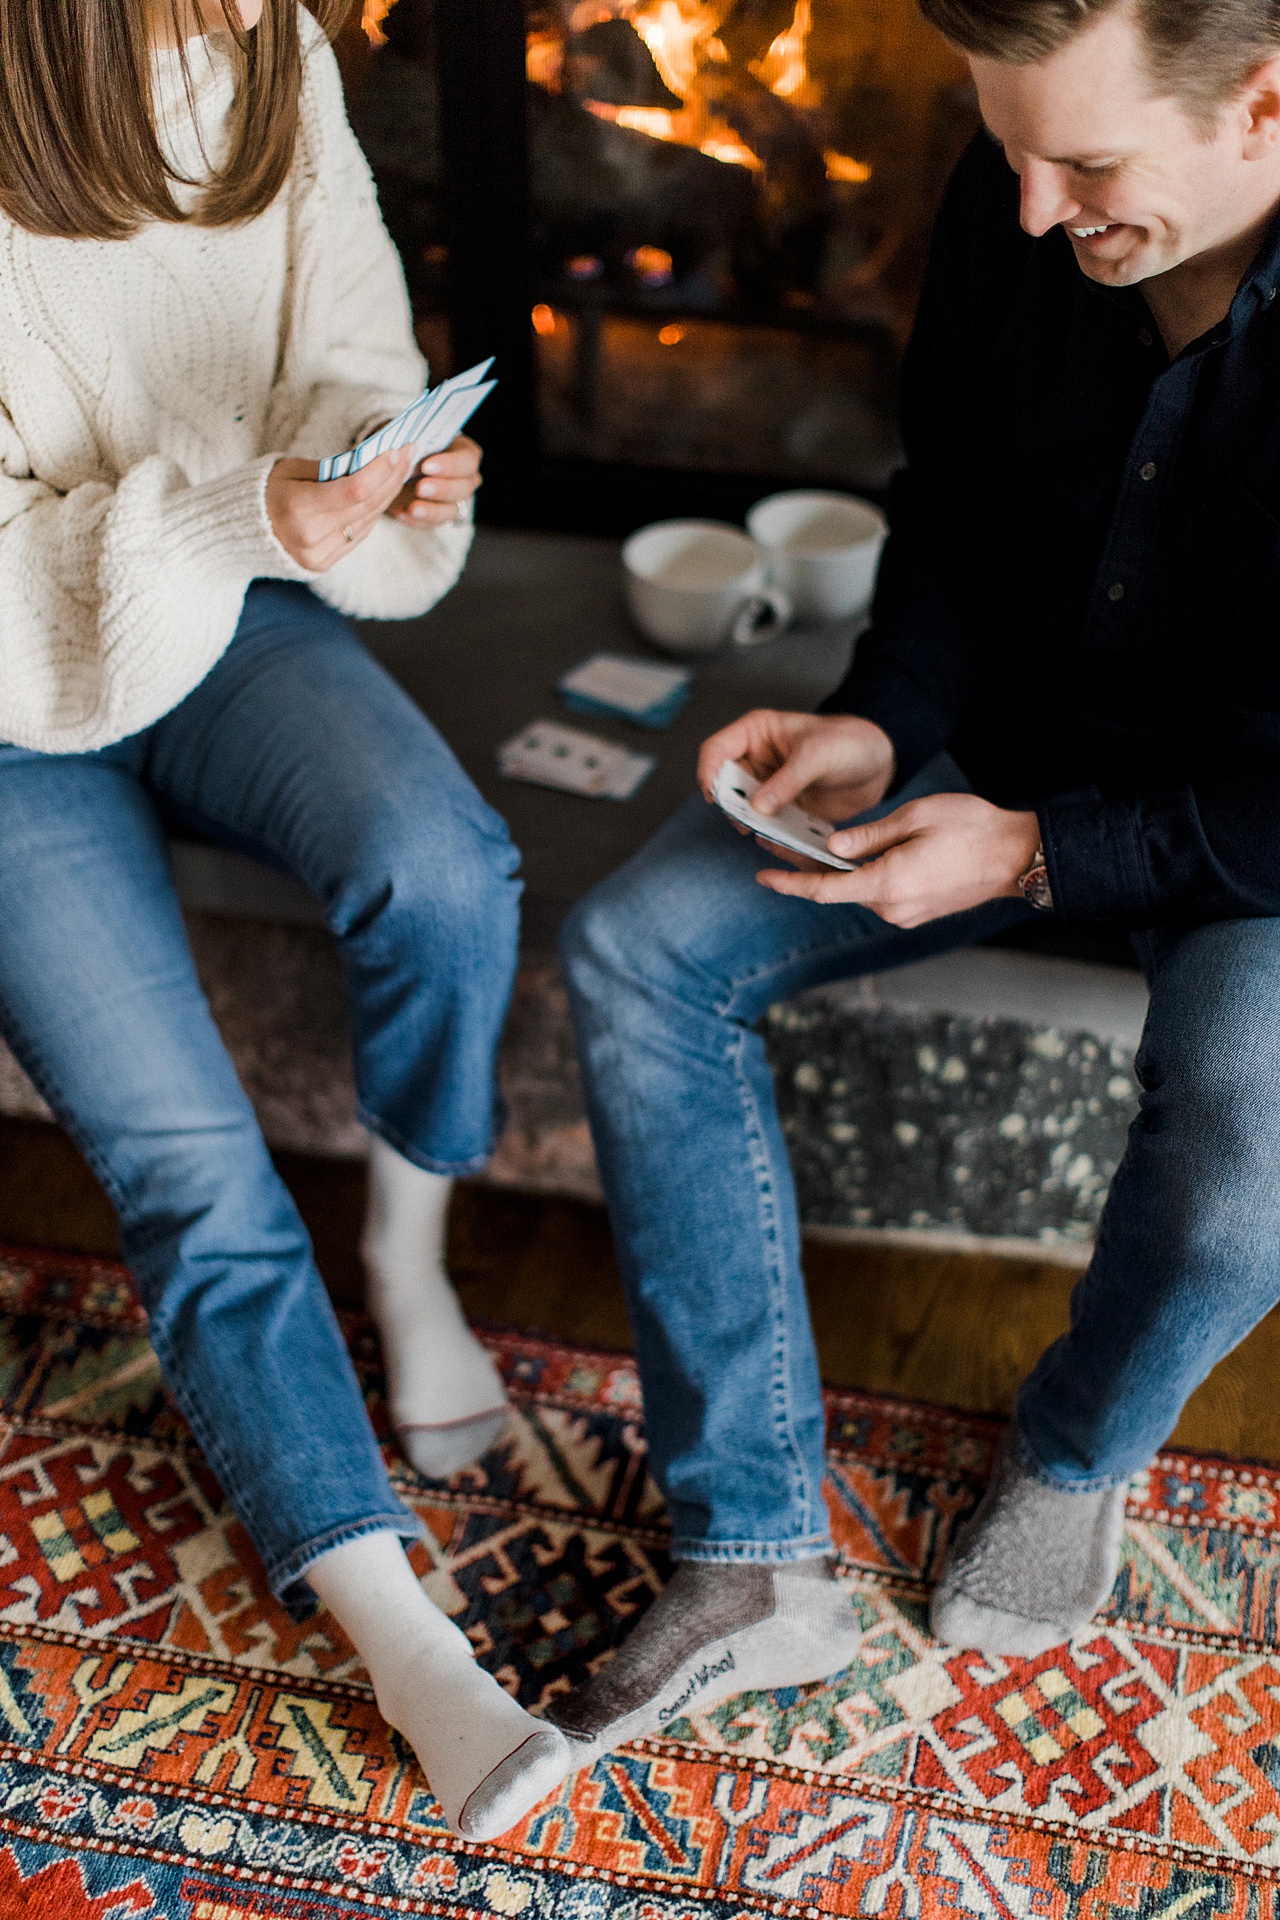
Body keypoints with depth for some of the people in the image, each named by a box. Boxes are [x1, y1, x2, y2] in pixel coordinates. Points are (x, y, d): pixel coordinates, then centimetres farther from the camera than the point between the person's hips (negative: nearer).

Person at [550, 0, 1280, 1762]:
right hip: (1019, 737, 5)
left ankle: (1077, 1458, 6)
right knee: (634, 955, -11)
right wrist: (882, 726, -10)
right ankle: (753, 1560, -6)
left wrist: (1038, 855, -27)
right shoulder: (1012, 207, -11)